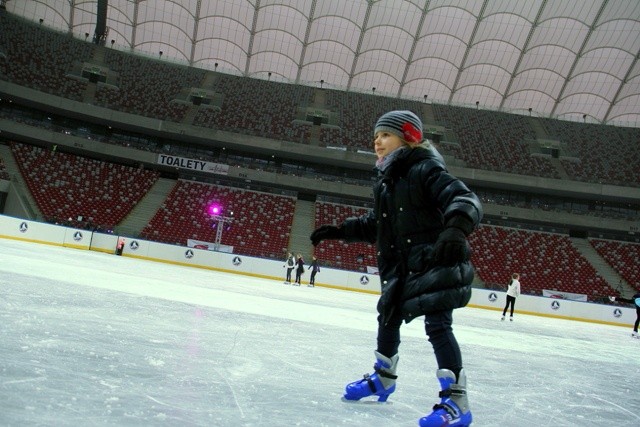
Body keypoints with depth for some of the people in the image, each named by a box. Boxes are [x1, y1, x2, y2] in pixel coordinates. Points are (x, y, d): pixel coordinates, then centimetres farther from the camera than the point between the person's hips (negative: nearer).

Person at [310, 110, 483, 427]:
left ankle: (455, 400, -8)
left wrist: (455, 229, -46)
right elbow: (374, 224, 22)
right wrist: (339, 230, 14)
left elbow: (465, 199, -26)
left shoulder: (426, 170, -14)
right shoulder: (384, 181, 12)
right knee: (388, 317, 19)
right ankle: (383, 378, 41)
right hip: (400, 266, 9)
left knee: (437, 324, -14)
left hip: (435, 261, -9)